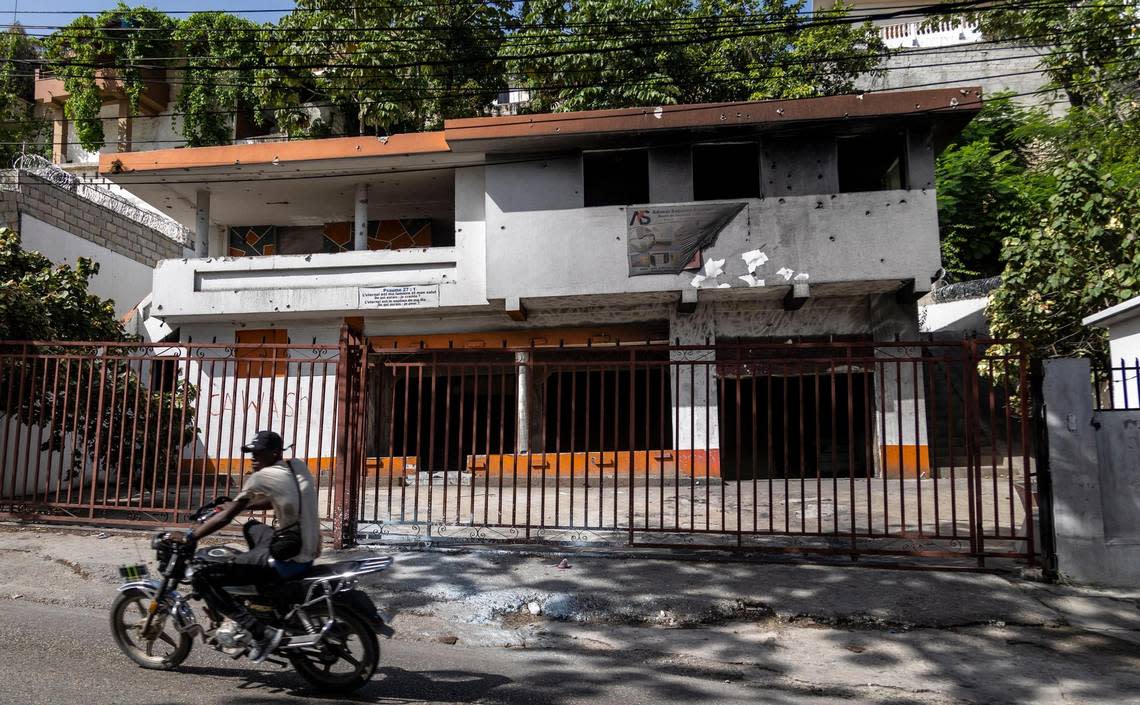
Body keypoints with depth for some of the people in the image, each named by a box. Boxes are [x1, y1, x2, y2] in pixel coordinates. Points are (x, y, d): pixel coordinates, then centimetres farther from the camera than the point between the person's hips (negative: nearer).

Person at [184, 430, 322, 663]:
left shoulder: (262, 477, -12)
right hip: (310, 552, 9)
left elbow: (225, 517, -11)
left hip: (288, 560, -9)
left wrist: (190, 537, 1)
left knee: (202, 578, -4)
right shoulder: (298, 466, 9)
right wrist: (237, 505, 27)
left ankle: (261, 632, -9)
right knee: (252, 527, 36)